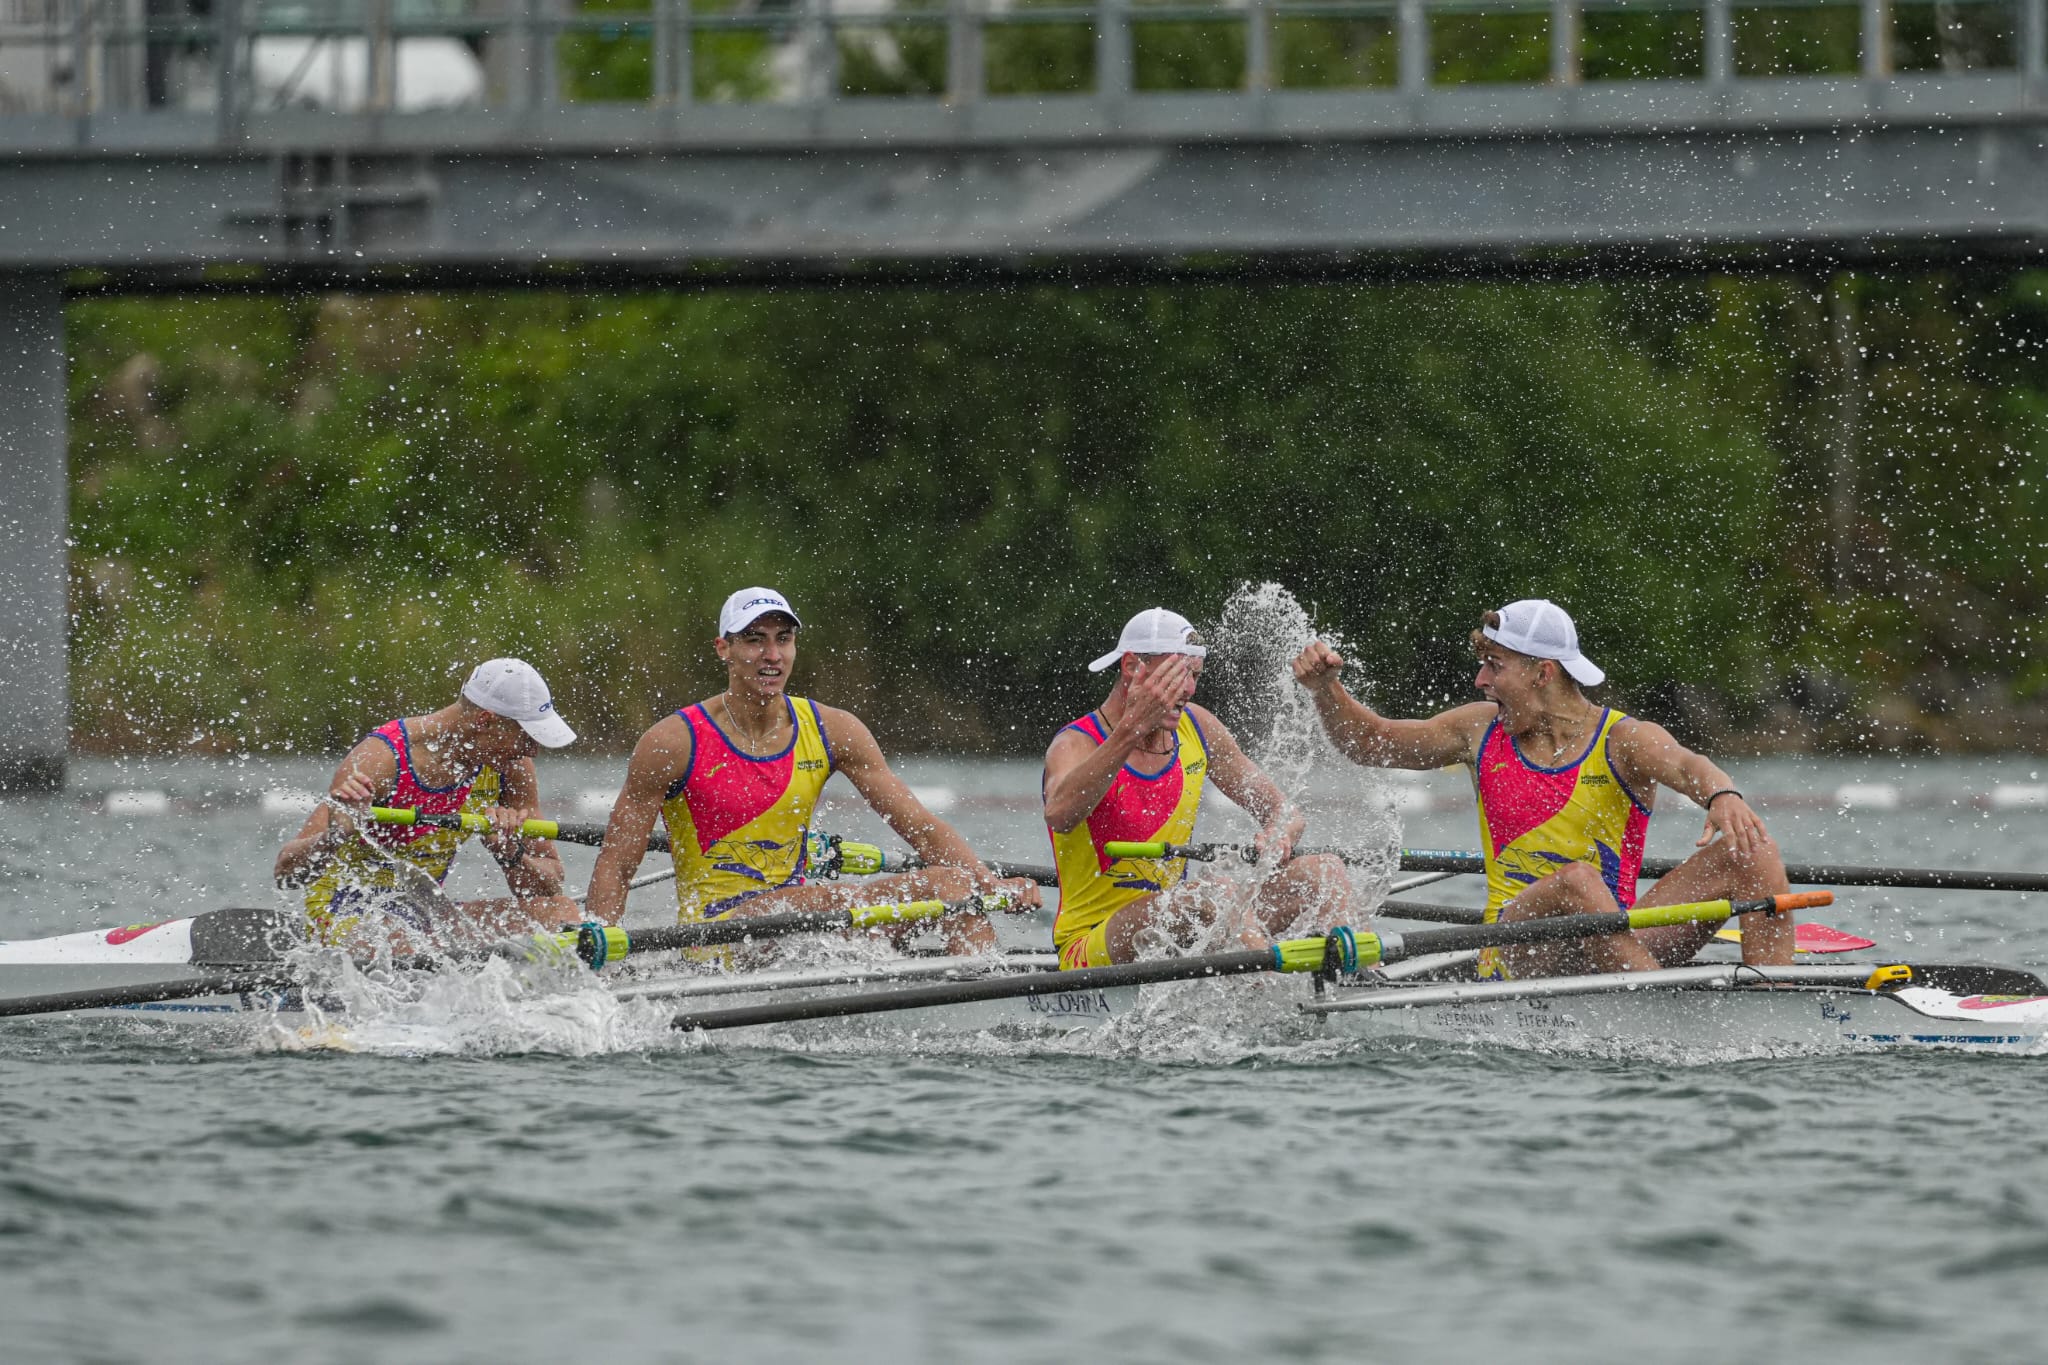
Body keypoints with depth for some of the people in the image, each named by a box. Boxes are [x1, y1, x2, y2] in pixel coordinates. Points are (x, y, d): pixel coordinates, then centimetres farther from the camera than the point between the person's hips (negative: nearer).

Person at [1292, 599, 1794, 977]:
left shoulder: (1624, 740, -1)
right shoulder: (1483, 730, 11)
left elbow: (1686, 767, -22)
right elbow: (1370, 742, 20)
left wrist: (1723, 795, -45)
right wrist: (1326, 690, 2)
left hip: (1621, 944, 0)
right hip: (1514, 953, 0)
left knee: (1750, 849, -17)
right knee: (1578, 881, -35)